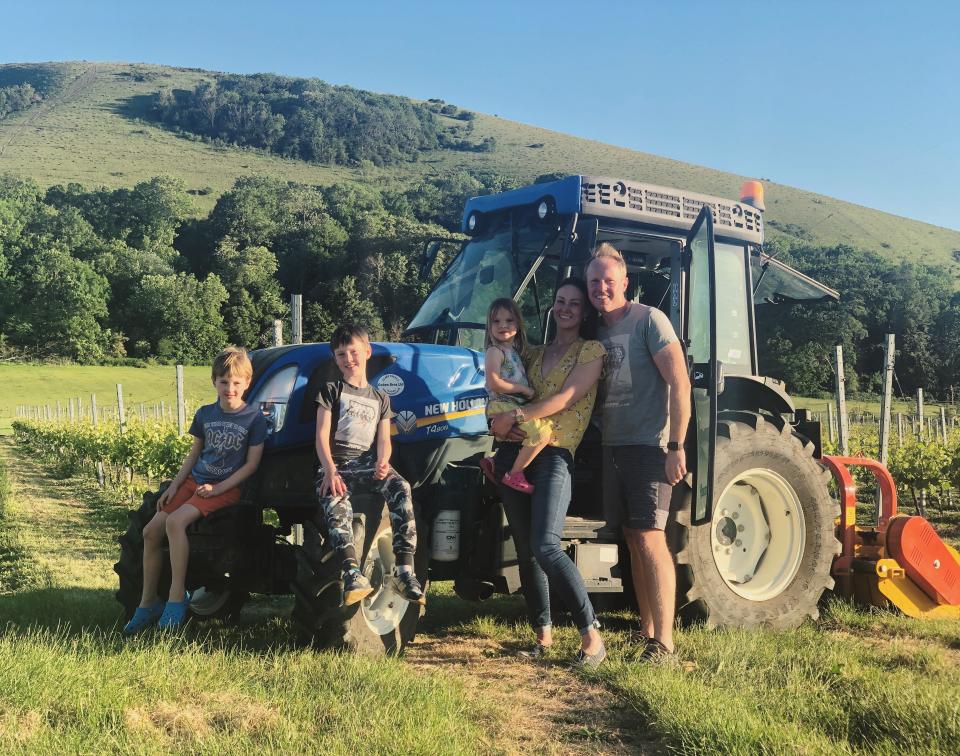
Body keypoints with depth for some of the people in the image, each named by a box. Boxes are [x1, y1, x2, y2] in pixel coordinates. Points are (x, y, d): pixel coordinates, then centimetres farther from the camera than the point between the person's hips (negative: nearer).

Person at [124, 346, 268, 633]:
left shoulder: (254, 418, -7)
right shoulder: (205, 414, 8)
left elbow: (252, 464, -9)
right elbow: (194, 454, 16)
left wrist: (217, 488, -15)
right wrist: (174, 485, 5)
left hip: (227, 488, -6)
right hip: (194, 480, 6)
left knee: (175, 521, -28)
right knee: (151, 531, -6)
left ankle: (177, 598, -21)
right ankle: (148, 603, 7)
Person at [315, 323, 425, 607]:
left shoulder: (380, 398, 23)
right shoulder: (331, 391, 15)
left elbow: (384, 439, 12)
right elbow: (322, 434, 2)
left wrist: (382, 462, -13)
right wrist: (330, 470, -17)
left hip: (368, 463, 2)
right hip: (336, 464, -2)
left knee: (401, 488, -31)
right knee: (335, 504, -37)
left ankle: (404, 570, -37)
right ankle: (353, 575, -49)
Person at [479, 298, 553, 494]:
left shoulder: (514, 351, 19)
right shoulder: (495, 351, -8)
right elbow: (494, 384, -19)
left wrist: (528, 391, 7)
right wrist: (524, 389, -14)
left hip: (516, 406, 9)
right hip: (501, 406, -9)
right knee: (542, 432, -23)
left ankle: (493, 462, 25)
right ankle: (514, 475, -13)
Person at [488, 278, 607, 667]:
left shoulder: (592, 351, 3)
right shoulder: (535, 355, 22)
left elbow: (566, 398, -9)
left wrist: (515, 416, -13)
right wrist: (501, 423, 2)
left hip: (555, 455, -6)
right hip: (516, 453, 7)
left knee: (545, 546, -21)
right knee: (525, 549, 6)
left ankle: (591, 636, -15)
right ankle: (543, 633, 17)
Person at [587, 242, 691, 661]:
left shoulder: (649, 319, -7)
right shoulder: (597, 332, 14)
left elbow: (679, 383, -13)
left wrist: (676, 447, -18)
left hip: (648, 446, -7)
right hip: (612, 448, 7)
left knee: (649, 539, -12)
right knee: (633, 541, 10)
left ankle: (663, 642, -9)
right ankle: (646, 632, 19)